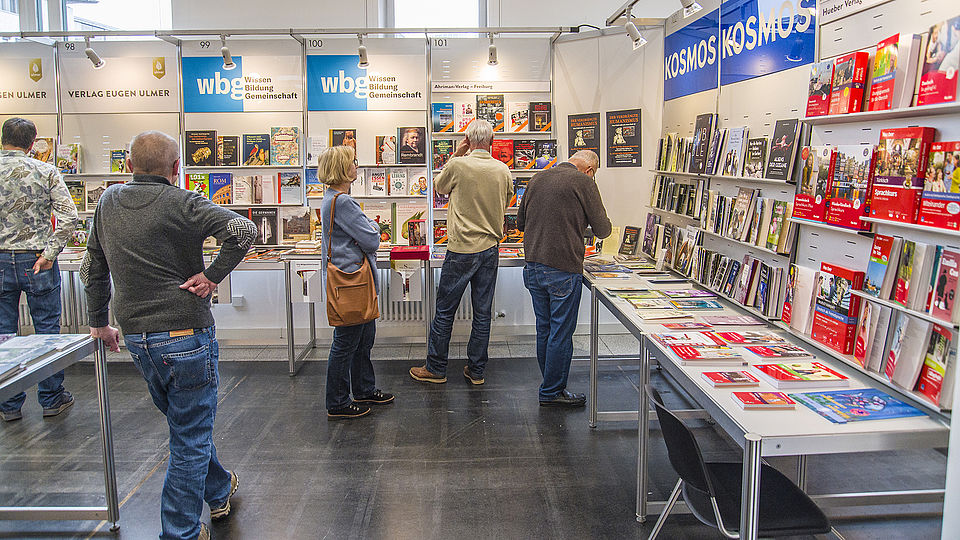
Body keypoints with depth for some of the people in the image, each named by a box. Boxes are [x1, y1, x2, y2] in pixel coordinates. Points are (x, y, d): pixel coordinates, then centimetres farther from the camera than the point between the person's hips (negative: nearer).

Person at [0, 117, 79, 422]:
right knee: (47, 330, 8)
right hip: (37, 261, -2)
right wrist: (50, 253, -10)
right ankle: (51, 399, 17)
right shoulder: (45, 171, -6)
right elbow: (68, 217, -15)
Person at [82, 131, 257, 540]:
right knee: (190, 438, 5)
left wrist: (99, 323, 27)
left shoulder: (108, 203, 9)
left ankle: (219, 491, 43)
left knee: (186, 425, 24)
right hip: (185, 333, -7)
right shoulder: (182, 203, -11)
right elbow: (243, 230, -26)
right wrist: (212, 276, -15)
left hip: (135, 338, 7)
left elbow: (92, 268, 18)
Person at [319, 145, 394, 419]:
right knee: (346, 342, 0)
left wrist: (368, 227, 7)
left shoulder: (333, 198, 13)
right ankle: (337, 404, 12)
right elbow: (371, 240, -19)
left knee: (365, 337, 20)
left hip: (354, 278, 11)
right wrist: (374, 226, 1)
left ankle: (364, 389, 33)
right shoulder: (342, 201, -20)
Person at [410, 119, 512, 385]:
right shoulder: (503, 170, 1)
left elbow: (438, 186, 9)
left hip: (462, 249, -4)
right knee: (482, 313, 10)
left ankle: (436, 368, 17)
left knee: (445, 311, 7)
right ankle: (476, 370, 19)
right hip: (491, 248, 4)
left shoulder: (458, 165, -11)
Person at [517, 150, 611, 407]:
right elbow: (602, 230, -3)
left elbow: (520, 222, 18)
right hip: (563, 269, -7)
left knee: (544, 329, 16)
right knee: (561, 332, 3)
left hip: (532, 267, 7)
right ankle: (553, 392, 12)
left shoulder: (537, 179, 11)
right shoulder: (584, 182, -7)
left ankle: (552, 384, 28)